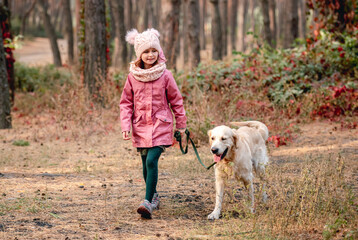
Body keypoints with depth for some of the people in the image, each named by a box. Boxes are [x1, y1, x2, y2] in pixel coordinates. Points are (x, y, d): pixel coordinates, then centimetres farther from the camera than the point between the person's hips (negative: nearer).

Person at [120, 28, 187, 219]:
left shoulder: (165, 76, -4)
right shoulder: (132, 76, 1)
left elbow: (176, 101, 5)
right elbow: (126, 102, 8)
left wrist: (181, 125, 9)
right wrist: (125, 126, -2)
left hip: (161, 125, -3)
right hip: (140, 126, 3)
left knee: (152, 161, -18)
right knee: (146, 164, 10)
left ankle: (148, 202, -18)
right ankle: (154, 196, 32)